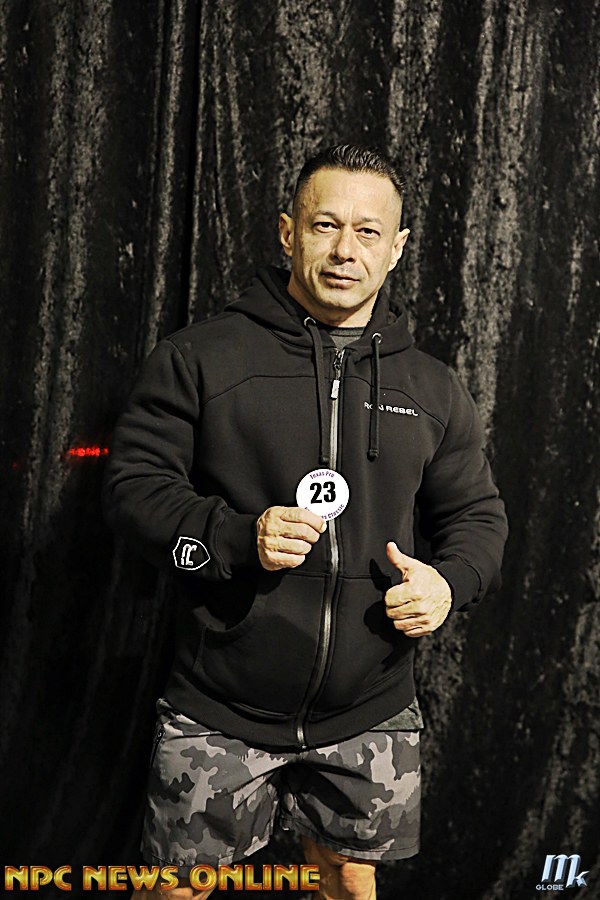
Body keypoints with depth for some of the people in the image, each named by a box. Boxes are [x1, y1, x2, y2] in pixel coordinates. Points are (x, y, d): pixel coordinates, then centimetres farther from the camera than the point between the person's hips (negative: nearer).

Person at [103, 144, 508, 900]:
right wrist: (237, 538, -21)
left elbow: (477, 516, 13)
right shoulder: (200, 357, -4)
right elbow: (132, 484, -5)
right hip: (219, 716, -2)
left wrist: (449, 581, -8)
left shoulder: (434, 389, 7)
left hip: (371, 719, 3)